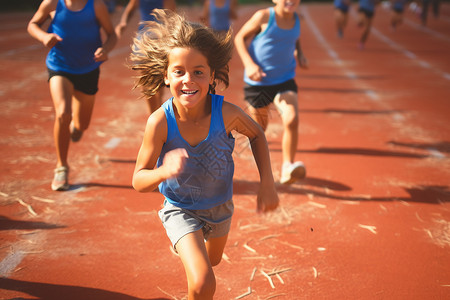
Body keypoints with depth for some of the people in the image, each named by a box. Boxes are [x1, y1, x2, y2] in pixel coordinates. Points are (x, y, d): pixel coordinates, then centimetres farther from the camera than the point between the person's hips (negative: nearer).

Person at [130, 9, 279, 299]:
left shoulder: (226, 113, -28)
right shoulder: (160, 122, -31)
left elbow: (257, 135, -5)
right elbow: (139, 180, -23)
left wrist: (268, 184, -11)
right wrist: (164, 171, -45)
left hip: (220, 204, 3)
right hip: (181, 209, -3)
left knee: (213, 260, 32)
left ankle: (187, 245, 67)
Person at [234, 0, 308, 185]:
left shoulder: (295, 18, 1)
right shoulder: (263, 16, -13)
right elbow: (240, 38, -6)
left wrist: (299, 53, 3)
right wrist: (249, 64, -19)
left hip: (285, 80, 3)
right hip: (258, 81, -2)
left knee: (291, 120, -22)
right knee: (259, 128, 13)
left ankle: (287, 168, -17)